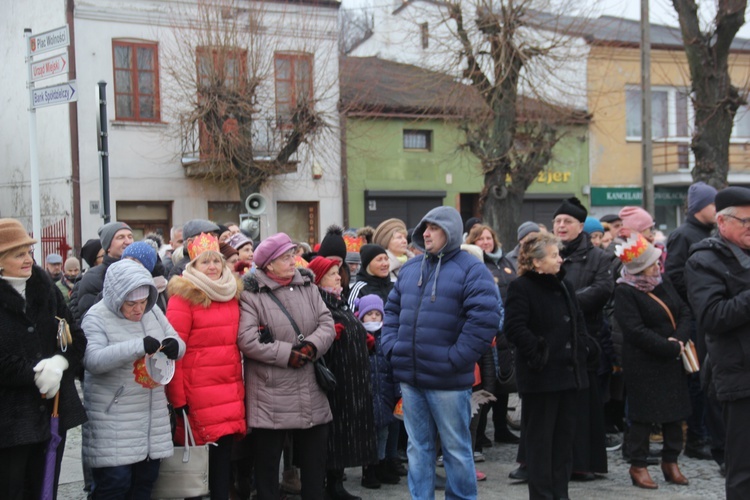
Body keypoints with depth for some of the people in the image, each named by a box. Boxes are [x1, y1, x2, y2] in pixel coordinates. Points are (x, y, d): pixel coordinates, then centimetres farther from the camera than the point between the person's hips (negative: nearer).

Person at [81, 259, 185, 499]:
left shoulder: (153, 312, 6)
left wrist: (175, 346, -15)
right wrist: (139, 347, -30)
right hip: (113, 420, -6)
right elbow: (92, 360, -23)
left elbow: (178, 345, 11)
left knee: (146, 481, 12)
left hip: (152, 415, 6)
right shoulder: (96, 318, -10)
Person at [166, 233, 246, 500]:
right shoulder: (183, 296, -7)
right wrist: (177, 398, -12)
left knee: (224, 448, 7)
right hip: (197, 389, -5)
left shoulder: (232, 293, 12)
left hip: (230, 387, 5)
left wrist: (240, 380, 14)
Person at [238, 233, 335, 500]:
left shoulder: (308, 287, 10)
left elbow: (327, 324, 3)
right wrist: (289, 353, -17)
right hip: (270, 396, -5)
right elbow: (247, 340, -18)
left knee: (315, 457, 15)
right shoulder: (251, 294, -8)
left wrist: (311, 346, -17)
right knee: (267, 461, 7)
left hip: (311, 393, 5)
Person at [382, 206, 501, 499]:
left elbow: (484, 319, -15)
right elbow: (392, 310, 20)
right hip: (409, 376, 6)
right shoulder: (410, 269, 14)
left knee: (456, 448, 6)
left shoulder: (471, 270, -6)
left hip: (447, 379, -6)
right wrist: (392, 347, 4)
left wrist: (454, 359, -18)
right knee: (418, 447, 14)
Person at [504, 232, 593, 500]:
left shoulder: (565, 286, 15)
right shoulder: (521, 288, -10)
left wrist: (584, 347, 10)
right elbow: (514, 327, -19)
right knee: (540, 438, 0)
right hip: (541, 377, -8)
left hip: (570, 374, 8)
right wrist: (538, 353, -21)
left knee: (564, 437, 12)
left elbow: (578, 320, 23)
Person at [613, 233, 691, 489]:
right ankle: (638, 465, 15)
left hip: (671, 361, 7)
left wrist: (680, 339, -12)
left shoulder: (663, 282, 5)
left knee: (675, 411, 12)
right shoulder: (624, 292, -16)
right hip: (643, 365, -7)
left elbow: (684, 312, 7)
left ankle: (670, 461, 27)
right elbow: (636, 332, -21)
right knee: (643, 415, 2)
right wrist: (671, 348, -19)